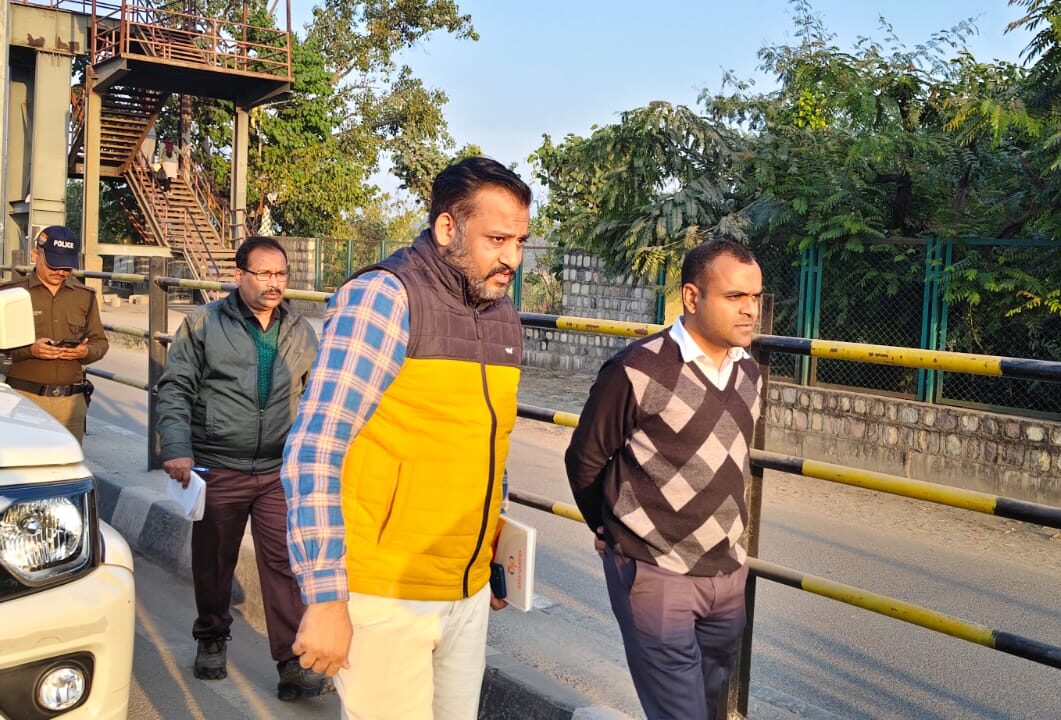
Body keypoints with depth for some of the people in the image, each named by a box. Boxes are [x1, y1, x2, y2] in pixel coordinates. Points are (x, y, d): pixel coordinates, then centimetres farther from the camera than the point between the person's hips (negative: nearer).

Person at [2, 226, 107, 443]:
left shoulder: (85, 296, 13)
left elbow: (100, 341, 15)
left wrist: (86, 352, -7)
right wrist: (30, 350, -17)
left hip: (71, 400, 2)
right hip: (26, 397, -2)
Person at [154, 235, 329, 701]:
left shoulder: (301, 331, 10)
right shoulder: (204, 324, 0)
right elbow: (175, 390, -2)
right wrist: (177, 449, -12)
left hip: (280, 471, 2)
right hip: (217, 469, -1)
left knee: (286, 564, -5)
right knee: (213, 563, 12)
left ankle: (293, 665, 0)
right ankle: (211, 640, 36)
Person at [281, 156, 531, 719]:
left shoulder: (504, 319, 8)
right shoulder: (383, 298, -13)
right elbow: (313, 453, -18)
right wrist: (325, 599, -19)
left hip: (469, 594, 7)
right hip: (384, 596, -6)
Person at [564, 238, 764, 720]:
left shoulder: (749, 374, 4)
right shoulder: (638, 371, -16)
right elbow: (585, 459, -5)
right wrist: (611, 532, 8)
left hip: (728, 574, 7)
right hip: (655, 574, -6)